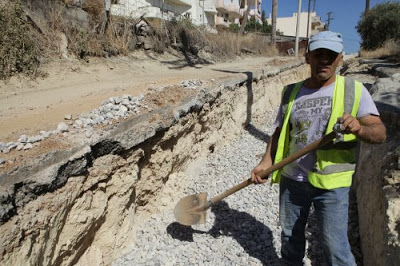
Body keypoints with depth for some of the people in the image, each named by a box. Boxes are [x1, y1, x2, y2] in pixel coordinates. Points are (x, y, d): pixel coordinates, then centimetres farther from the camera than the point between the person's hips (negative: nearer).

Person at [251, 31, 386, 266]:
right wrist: (266, 162, -4)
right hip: (291, 180, 4)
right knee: (290, 236, 20)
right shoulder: (292, 92, 3)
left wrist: (359, 128, -33)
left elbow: (380, 133, -10)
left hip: (331, 184, -3)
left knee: (335, 246, 3)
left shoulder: (354, 90, -5)